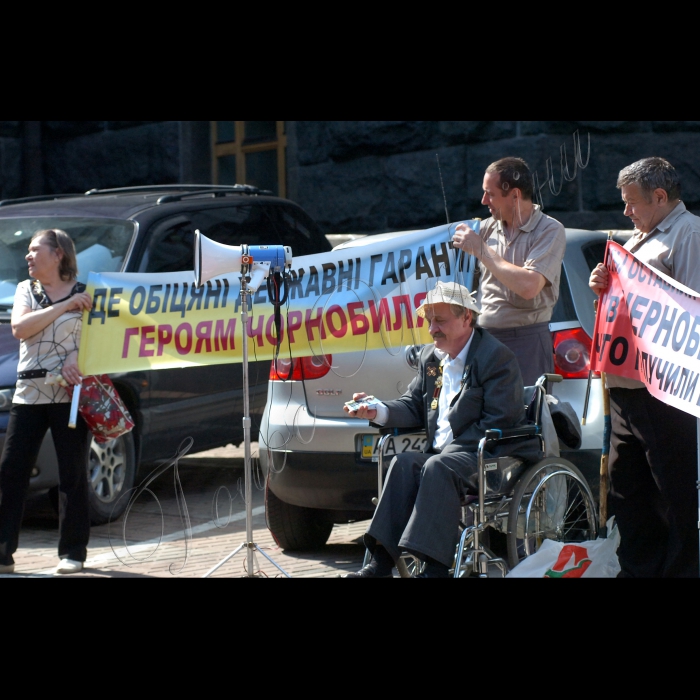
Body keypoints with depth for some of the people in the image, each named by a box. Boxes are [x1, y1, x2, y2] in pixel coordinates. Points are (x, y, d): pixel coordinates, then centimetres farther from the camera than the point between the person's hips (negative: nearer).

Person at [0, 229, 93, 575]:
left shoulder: (85, 293, 3)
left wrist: (75, 358, -17)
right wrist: (64, 306, -11)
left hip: (70, 393, -3)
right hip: (29, 392, 3)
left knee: (72, 475, 0)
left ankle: (73, 552, 9)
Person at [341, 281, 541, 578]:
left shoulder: (496, 358, -8)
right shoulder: (430, 357, 18)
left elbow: (498, 423, -16)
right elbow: (413, 406, 17)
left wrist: (448, 452, -20)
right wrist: (378, 412, -5)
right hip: (443, 453, 7)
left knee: (438, 467, -33)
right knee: (404, 464, -21)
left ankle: (435, 567, -40)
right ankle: (381, 561, -30)